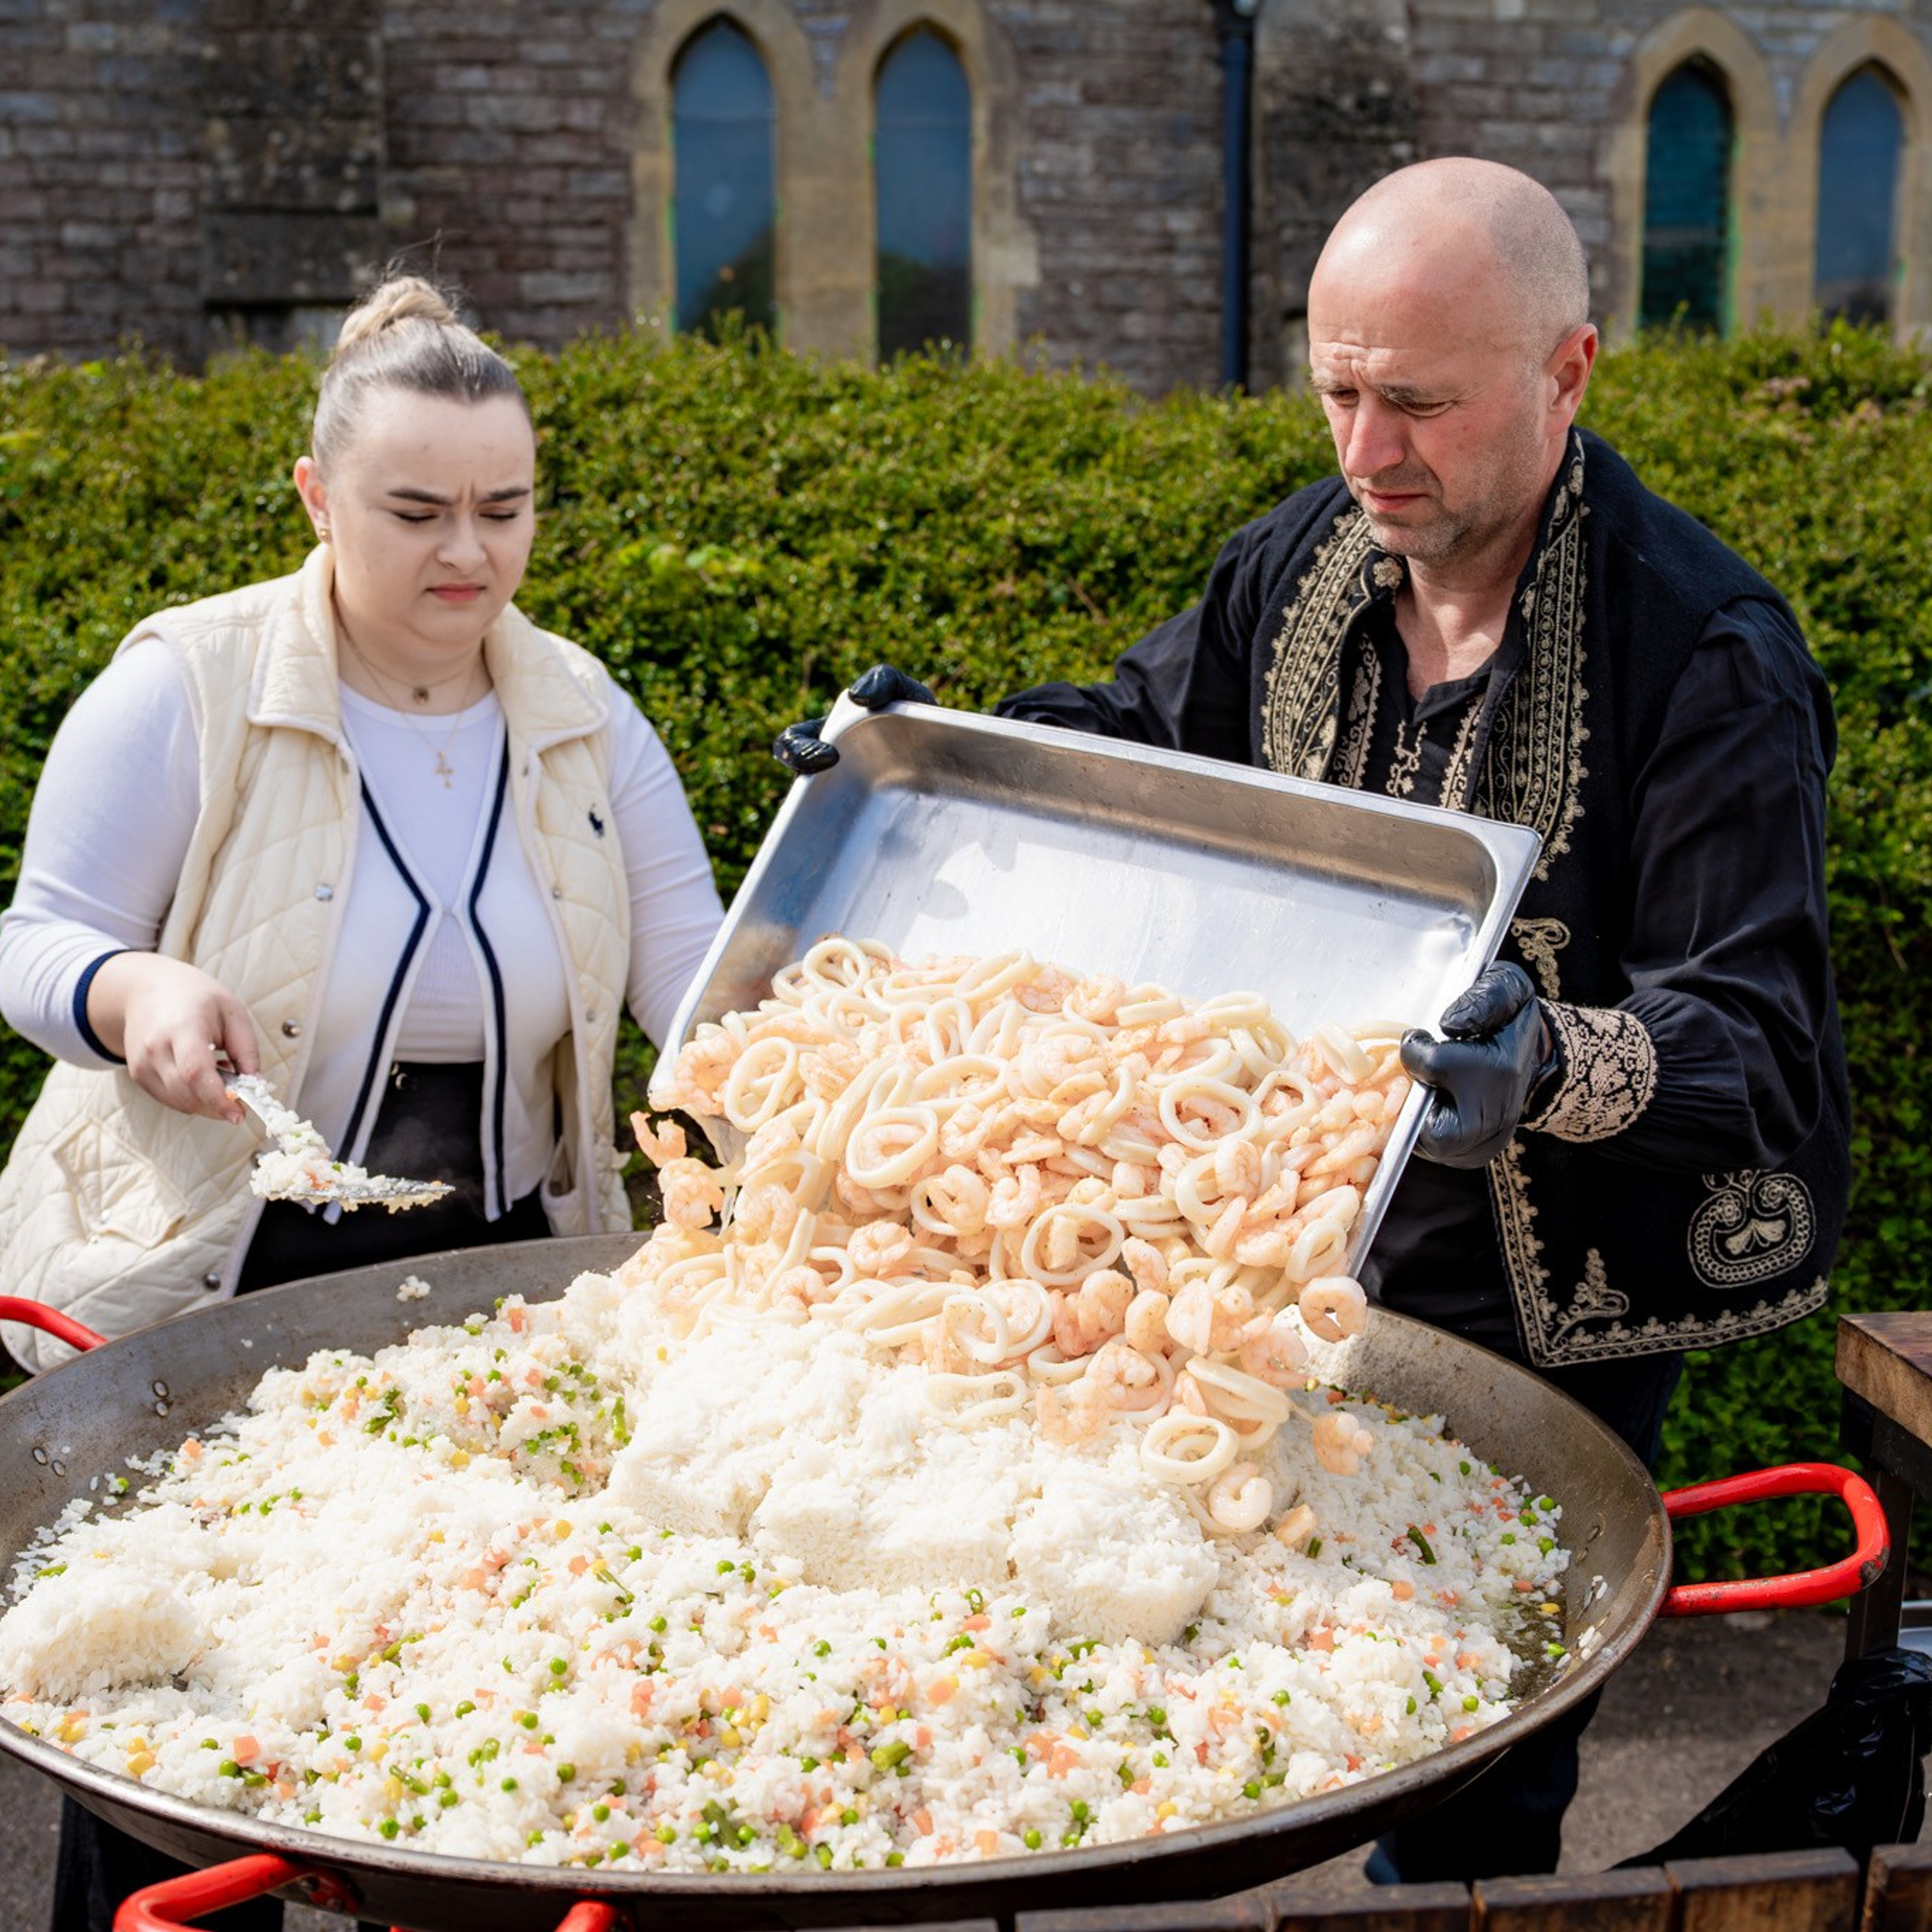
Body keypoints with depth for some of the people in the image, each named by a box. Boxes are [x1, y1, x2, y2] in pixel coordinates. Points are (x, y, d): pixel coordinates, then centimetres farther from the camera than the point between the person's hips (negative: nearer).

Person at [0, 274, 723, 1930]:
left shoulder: (580, 714, 2)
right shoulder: (185, 688, -9)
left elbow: (698, 975, 1)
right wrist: (138, 990, -27)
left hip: (496, 1287, 4)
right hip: (208, 1293, -3)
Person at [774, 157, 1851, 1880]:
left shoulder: (1710, 660, -19)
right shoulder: (1299, 567, -1)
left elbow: (1758, 1032, -23)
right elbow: (1139, 736, 18)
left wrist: (1559, 1068, -44)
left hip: (1546, 1318, -5)